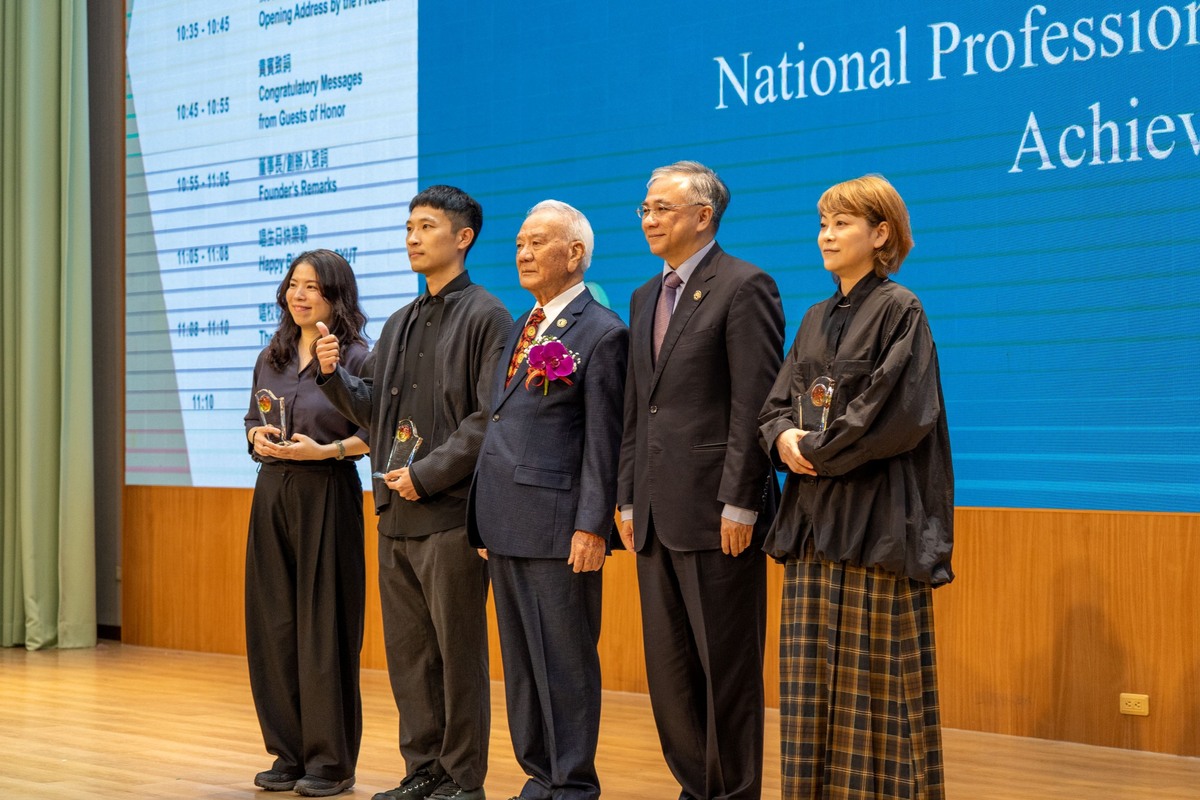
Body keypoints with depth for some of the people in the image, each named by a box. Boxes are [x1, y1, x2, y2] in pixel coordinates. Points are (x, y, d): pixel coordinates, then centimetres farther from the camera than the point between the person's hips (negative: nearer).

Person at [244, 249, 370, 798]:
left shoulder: (355, 357, -5)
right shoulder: (272, 358, 13)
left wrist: (326, 449, -19)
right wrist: (259, 438, -1)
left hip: (327, 495, -6)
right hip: (272, 492, 6)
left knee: (323, 625, -3)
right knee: (272, 623, 5)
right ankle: (288, 752, 16)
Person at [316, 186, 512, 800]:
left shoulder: (486, 317, -6)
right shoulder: (401, 323, 18)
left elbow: (491, 417, -14)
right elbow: (372, 408, 19)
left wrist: (427, 475, -17)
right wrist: (335, 375, 0)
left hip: (451, 512, -7)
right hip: (396, 513, 8)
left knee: (459, 653, -1)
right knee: (407, 651, 11)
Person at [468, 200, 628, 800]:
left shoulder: (601, 333, -7)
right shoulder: (521, 328, 17)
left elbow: (603, 441, -11)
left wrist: (592, 527, -16)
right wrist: (485, 519, 17)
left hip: (557, 523, -8)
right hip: (505, 523, 8)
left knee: (565, 661, -1)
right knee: (521, 659, 13)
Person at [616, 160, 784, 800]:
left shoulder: (744, 287, -7)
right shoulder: (646, 297, 18)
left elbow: (755, 404, -13)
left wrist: (739, 503, -17)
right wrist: (629, 500, 14)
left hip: (716, 510, -8)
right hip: (658, 513, 8)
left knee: (726, 667, 0)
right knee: (668, 668, 12)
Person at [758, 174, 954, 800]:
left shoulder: (899, 311, -5)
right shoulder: (817, 319, 16)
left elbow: (899, 413, -15)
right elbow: (777, 404, 15)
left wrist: (818, 450, -11)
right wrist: (784, 438, -6)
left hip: (876, 517, -7)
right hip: (813, 515, 7)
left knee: (877, 677, -4)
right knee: (812, 676, 6)